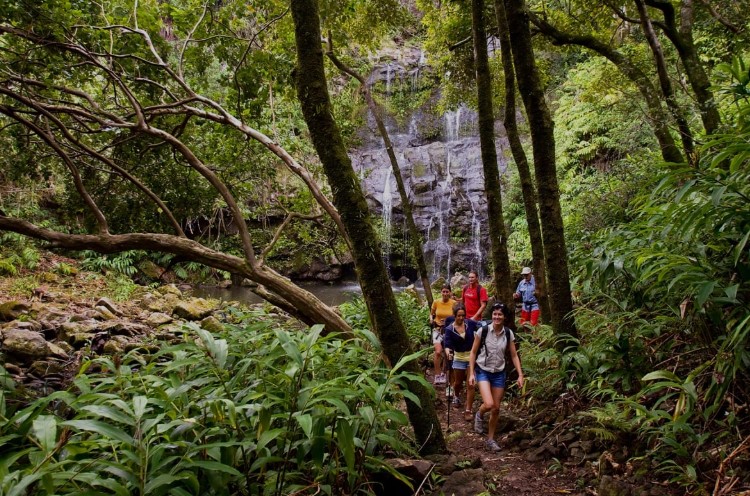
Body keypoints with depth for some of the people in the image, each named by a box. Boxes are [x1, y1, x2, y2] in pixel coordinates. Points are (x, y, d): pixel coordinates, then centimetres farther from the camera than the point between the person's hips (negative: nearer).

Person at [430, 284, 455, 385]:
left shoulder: (454, 303, -6)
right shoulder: (436, 302, -4)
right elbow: (431, 314, 11)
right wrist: (431, 320, -8)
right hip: (438, 329, -1)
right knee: (438, 351, -20)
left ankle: (443, 374, 28)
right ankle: (437, 375, -9)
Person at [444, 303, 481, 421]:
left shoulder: (470, 323, -10)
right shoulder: (449, 329, -12)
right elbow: (447, 345, -20)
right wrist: (448, 352, -40)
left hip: (472, 356, -1)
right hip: (459, 357, 1)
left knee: (471, 384, -4)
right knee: (458, 382, 17)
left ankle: (468, 411, 5)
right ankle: (456, 396, 51)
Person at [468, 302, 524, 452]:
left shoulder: (508, 333, -3)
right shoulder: (483, 331, -11)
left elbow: (514, 356, 4)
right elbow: (473, 352, -3)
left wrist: (520, 375, -4)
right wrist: (471, 373, -7)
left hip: (499, 373, 3)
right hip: (483, 371, -3)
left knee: (496, 408, 6)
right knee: (489, 404, -22)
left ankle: (490, 440, 24)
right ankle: (479, 415, 14)